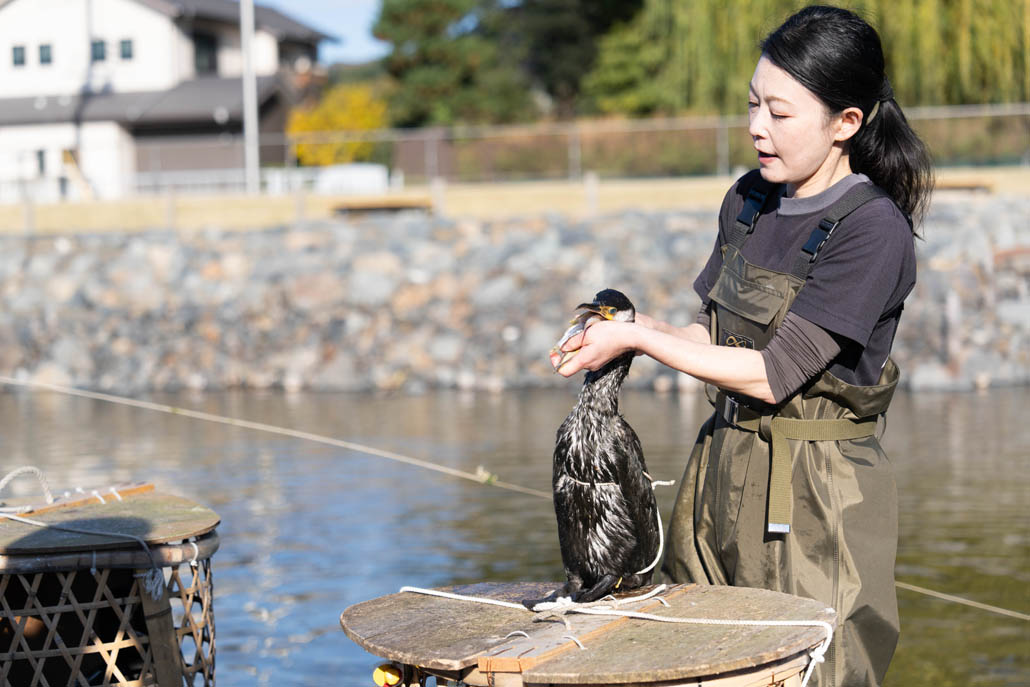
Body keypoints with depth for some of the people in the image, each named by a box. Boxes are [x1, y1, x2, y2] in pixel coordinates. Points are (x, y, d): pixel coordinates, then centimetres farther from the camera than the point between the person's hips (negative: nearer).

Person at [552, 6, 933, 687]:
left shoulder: (874, 228, -15)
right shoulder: (749, 200, 7)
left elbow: (771, 374, -18)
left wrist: (638, 340, -13)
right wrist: (648, 327, -4)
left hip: (817, 499, -6)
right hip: (721, 474, 6)